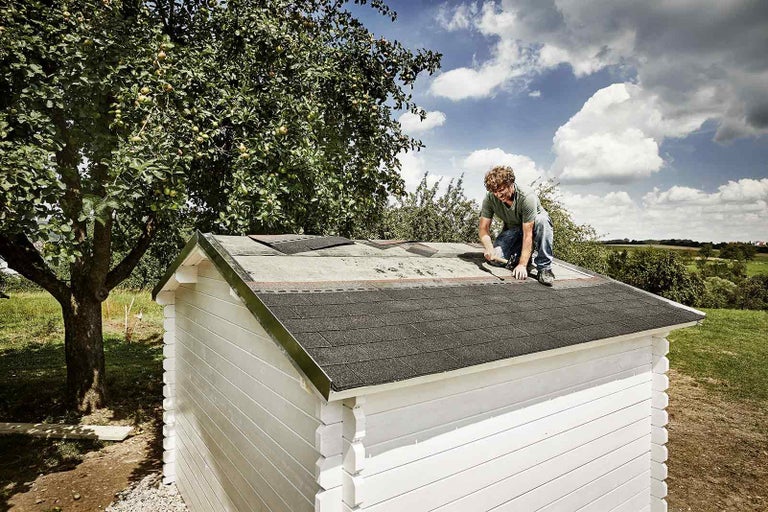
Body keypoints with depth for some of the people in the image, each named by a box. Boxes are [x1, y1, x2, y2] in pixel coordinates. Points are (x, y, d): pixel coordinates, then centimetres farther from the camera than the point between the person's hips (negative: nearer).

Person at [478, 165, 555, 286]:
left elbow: (528, 234, -33)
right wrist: (488, 248, -39)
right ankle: (519, 256, 7)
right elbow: (483, 228, -17)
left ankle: (544, 267, -28)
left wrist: (522, 265, -36)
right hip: (512, 230, 3)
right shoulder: (490, 198, -20)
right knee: (494, 258, -25)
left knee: (542, 219, -39)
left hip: (532, 227, -2)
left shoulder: (527, 197, -32)